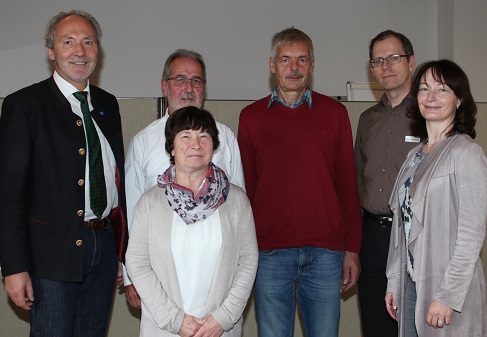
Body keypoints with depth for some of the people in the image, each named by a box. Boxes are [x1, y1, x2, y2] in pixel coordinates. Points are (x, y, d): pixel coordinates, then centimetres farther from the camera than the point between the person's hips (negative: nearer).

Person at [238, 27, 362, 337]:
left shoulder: (334, 113, 6)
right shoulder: (252, 117, 6)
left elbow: (348, 183, 6)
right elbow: (245, 187, 8)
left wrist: (352, 248, 2)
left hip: (325, 252, 0)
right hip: (270, 253, 0)